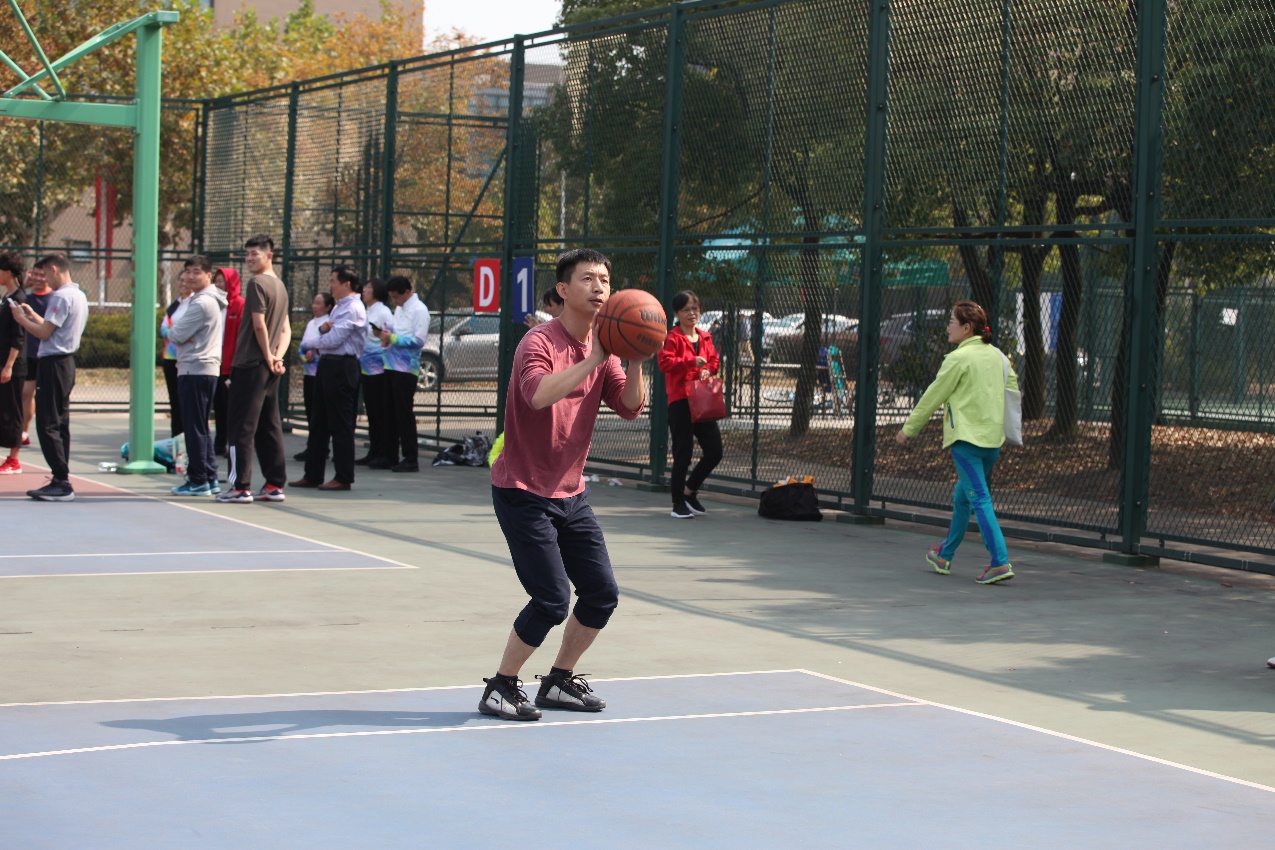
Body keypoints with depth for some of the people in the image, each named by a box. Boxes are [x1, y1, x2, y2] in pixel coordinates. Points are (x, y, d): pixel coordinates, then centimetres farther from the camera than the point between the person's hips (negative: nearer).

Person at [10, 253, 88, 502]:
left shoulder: (61, 297, -16)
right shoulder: (79, 295, 15)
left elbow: (44, 332, -18)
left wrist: (21, 319, -4)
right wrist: (33, 315, 18)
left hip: (53, 364, -10)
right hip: (67, 362, 10)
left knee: (48, 425, -8)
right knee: (60, 423, 11)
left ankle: (62, 484, -12)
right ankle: (60, 481, 12)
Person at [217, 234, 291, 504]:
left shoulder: (257, 283, -11)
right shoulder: (280, 285, 15)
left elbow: (259, 325, -17)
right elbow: (286, 330, 14)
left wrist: (268, 356, -7)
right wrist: (278, 357, 2)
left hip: (251, 364, -8)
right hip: (270, 367, 8)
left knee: (241, 426, -6)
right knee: (269, 426, 11)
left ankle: (240, 486, -7)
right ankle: (275, 484, 12)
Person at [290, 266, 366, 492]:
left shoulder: (353, 308, -12)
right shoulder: (339, 307, 18)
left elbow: (334, 340, -19)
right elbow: (328, 337, 17)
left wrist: (318, 342, 0)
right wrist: (323, 329, -5)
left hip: (342, 368, -10)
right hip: (327, 365, 10)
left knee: (340, 424, -4)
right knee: (320, 422, 11)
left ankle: (343, 478, 1)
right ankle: (312, 475, 16)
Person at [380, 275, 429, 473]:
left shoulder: (419, 310, -9)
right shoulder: (398, 309, 18)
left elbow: (419, 340, -17)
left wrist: (393, 338, -19)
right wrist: (387, 338, 6)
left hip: (406, 369, -8)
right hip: (391, 366, 8)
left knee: (404, 413, -7)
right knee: (391, 412, 10)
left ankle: (411, 459, -3)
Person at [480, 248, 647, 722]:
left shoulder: (601, 350, 7)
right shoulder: (540, 342, -17)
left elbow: (630, 408, -2)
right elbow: (539, 394, -37)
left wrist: (635, 363, -18)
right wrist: (594, 359, -36)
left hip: (570, 494, 8)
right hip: (524, 493, -8)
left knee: (602, 594, 6)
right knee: (552, 601, -14)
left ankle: (559, 682, 24)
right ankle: (500, 690, 3)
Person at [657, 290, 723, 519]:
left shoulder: (705, 337, 15)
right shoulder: (673, 337, -6)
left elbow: (715, 360, 19)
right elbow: (664, 362, -18)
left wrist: (708, 369, -3)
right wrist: (691, 361, -26)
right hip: (680, 402, -7)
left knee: (714, 452, 5)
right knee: (683, 454, -3)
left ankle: (689, 491, 24)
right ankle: (678, 504, 9)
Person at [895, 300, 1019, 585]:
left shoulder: (958, 358, -10)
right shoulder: (997, 355, 10)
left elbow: (933, 397, -5)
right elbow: (1012, 386, 17)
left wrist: (908, 429, 4)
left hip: (967, 437, -8)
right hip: (993, 438, 8)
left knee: (980, 499, -10)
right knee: (962, 497, 20)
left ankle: (1000, 562, -18)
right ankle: (945, 556, 32)